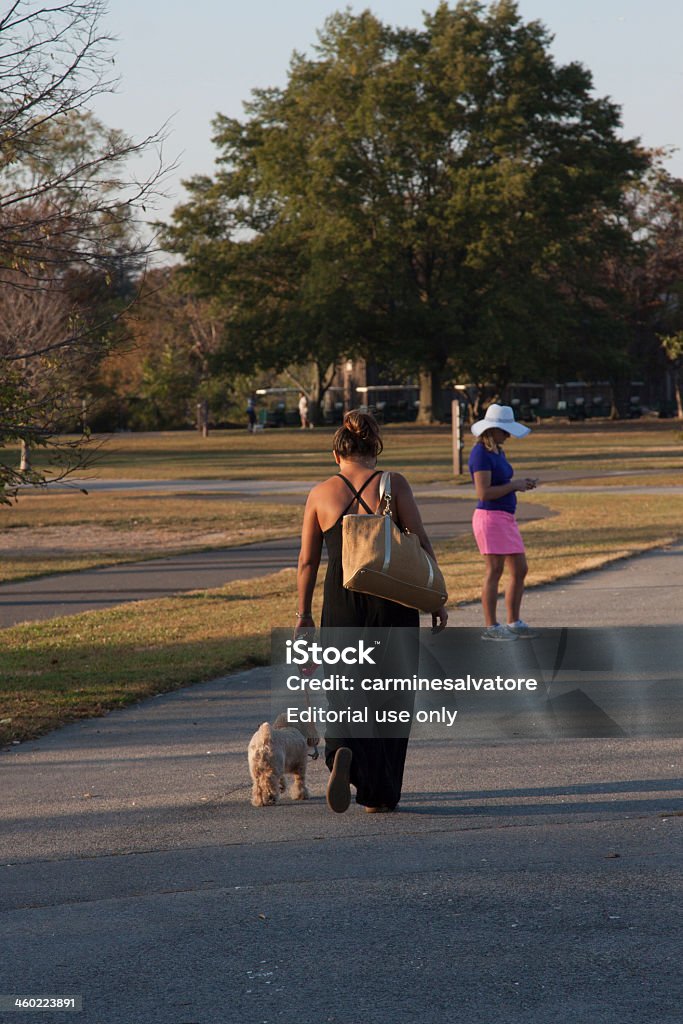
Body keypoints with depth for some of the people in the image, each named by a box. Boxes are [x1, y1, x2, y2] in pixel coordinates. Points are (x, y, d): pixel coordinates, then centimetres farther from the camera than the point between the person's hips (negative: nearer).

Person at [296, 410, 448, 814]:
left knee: (343, 691, 9)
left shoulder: (321, 494, 3)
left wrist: (304, 615, 14)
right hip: (393, 600, 0)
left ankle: (344, 752, -22)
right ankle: (381, 793, 13)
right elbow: (422, 544, -5)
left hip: (341, 603, 0)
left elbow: (307, 562, 6)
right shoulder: (395, 485, -1)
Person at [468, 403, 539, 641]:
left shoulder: (497, 451, 15)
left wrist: (521, 484, 6)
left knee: (520, 570, 9)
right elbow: (484, 492, -21)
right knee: (495, 571, -6)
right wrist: (514, 486, -13)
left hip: (506, 518, 9)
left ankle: (513, 623, 16)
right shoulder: (481, 454, -15)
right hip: (490, 517, -9)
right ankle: (491, 627, 0)